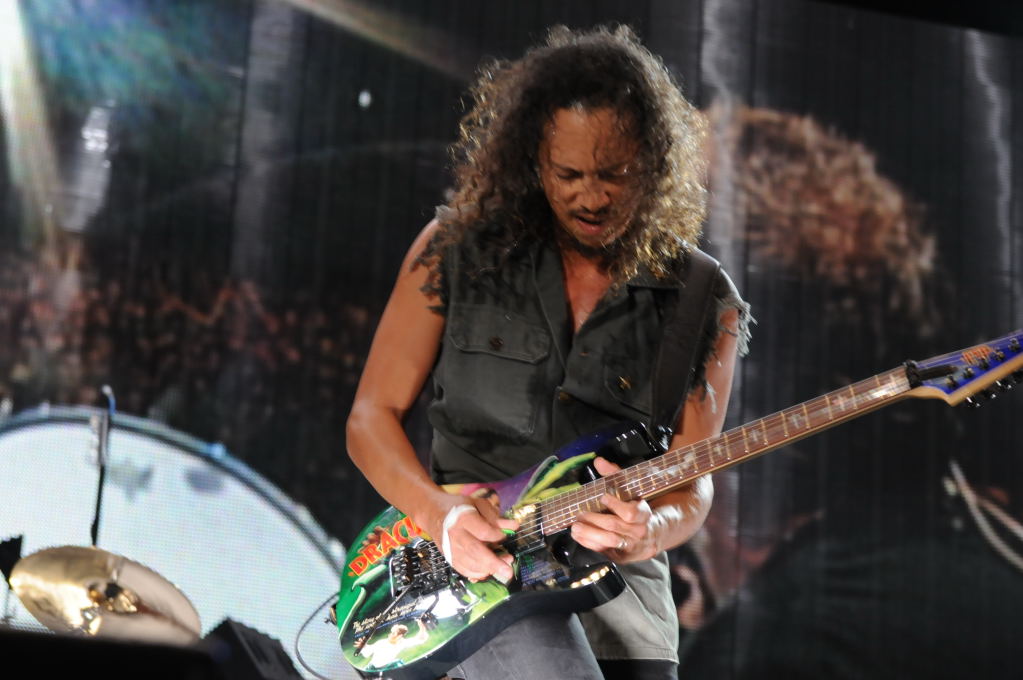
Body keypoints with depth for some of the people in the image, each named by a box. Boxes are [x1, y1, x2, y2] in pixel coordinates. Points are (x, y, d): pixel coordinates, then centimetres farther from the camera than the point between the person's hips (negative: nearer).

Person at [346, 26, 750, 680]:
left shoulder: (704, 305, 0)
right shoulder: (457, 249, 0)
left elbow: (691, 486, -2)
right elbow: (373, 415, 3)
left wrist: (644, 532, -25)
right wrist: (441, 514, -15)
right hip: (471, 570, -2)